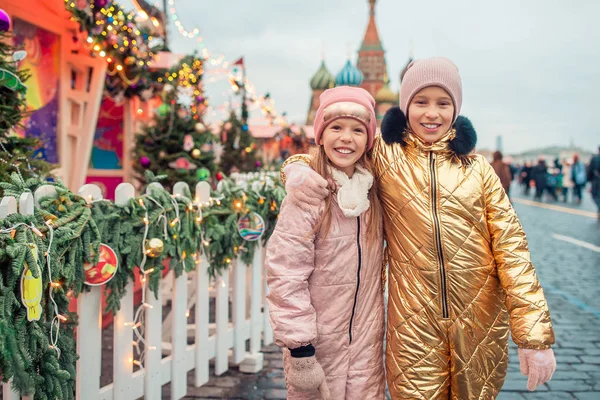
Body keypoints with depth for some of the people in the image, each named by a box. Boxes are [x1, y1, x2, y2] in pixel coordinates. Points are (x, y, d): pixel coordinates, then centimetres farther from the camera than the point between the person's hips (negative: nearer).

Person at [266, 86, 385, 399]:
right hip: (318, 346, -4)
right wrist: (300, 350, -17)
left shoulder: (373, 192, 2)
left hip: (368, 344, 5)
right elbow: (286, 277, -17)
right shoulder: (308, 197, -15)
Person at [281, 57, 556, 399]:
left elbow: (510, 245, 1)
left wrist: (536, 334, -7)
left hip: (481, 320, 2)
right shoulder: (384, 156, 2)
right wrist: (298, 169, -13)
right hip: (415, 322, -2)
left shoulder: (477, 167, 5)